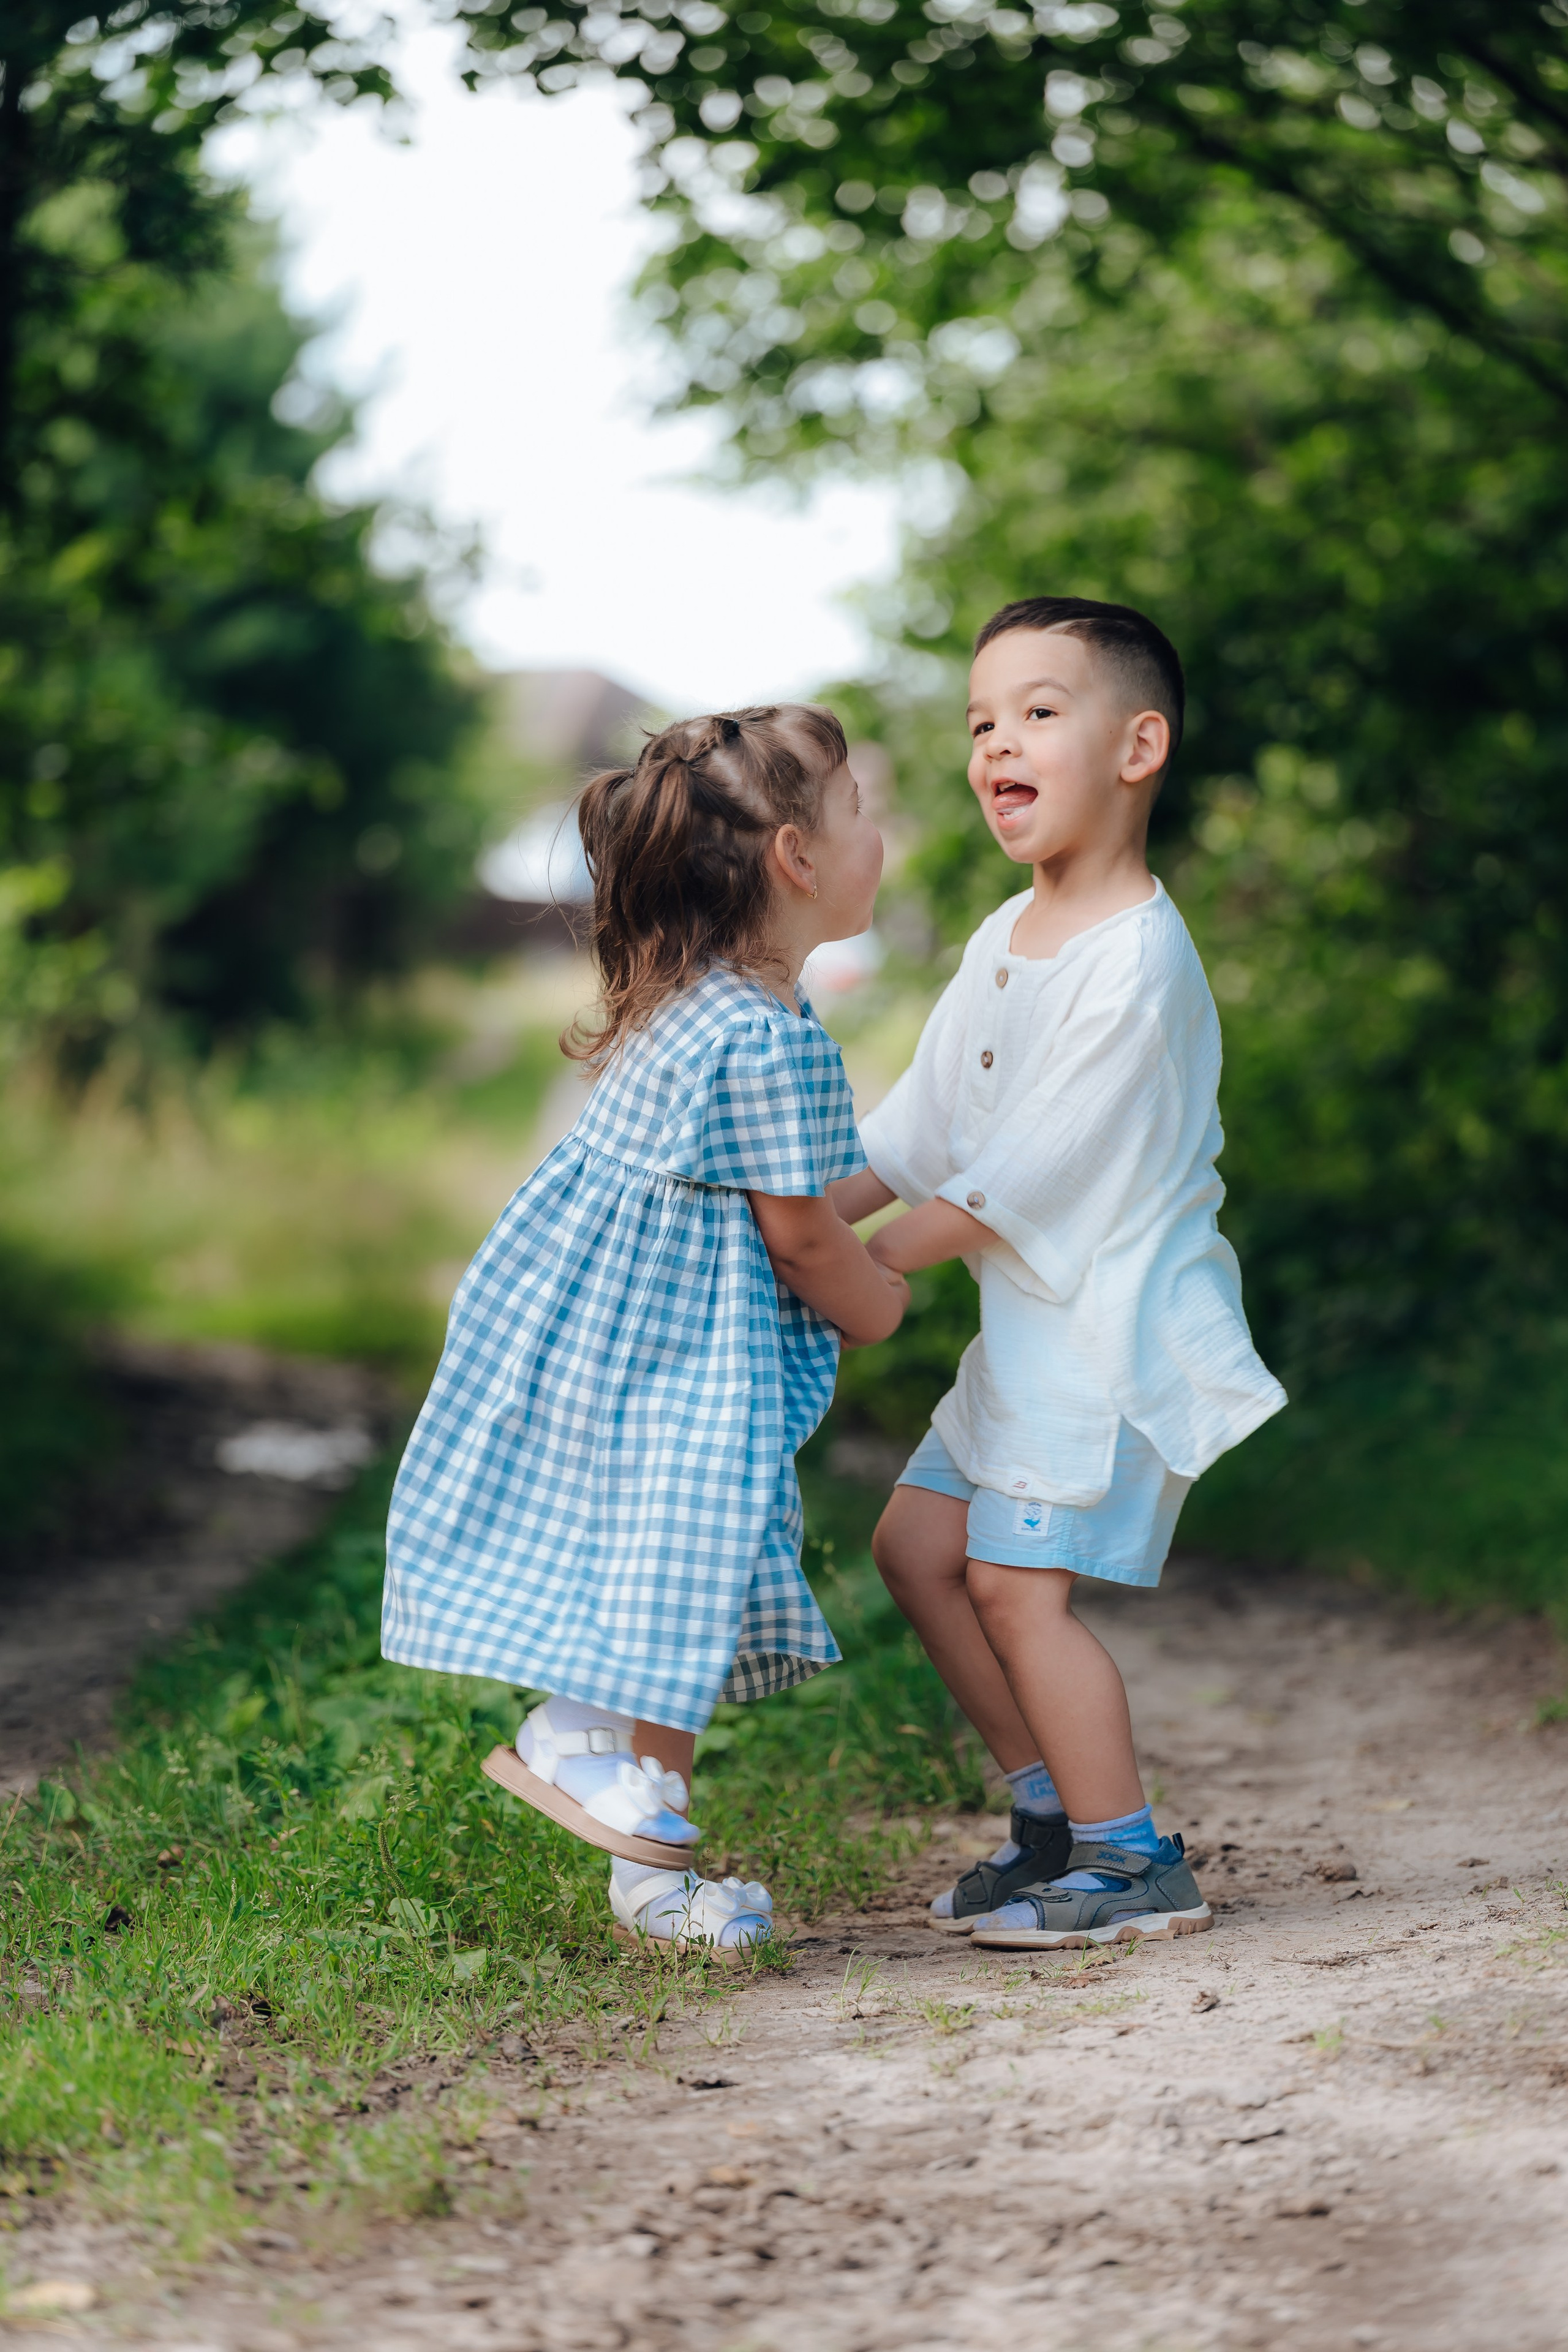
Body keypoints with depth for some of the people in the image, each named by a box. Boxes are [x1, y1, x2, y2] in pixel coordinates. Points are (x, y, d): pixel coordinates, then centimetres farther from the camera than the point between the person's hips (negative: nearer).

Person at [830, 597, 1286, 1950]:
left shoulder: (1137, 960, -20)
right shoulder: (1005, 939, 10)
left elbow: (1031, 1174, -20)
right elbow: (922, 1127, 15)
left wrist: (875, 1267, -12)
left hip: (1117, 1323, -10)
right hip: (1032, 1330, 10)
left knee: (1016, 1576, -12)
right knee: (917, 1544, 11)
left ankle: (1134, 1863, -1)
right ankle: (1058, 1809, 20)